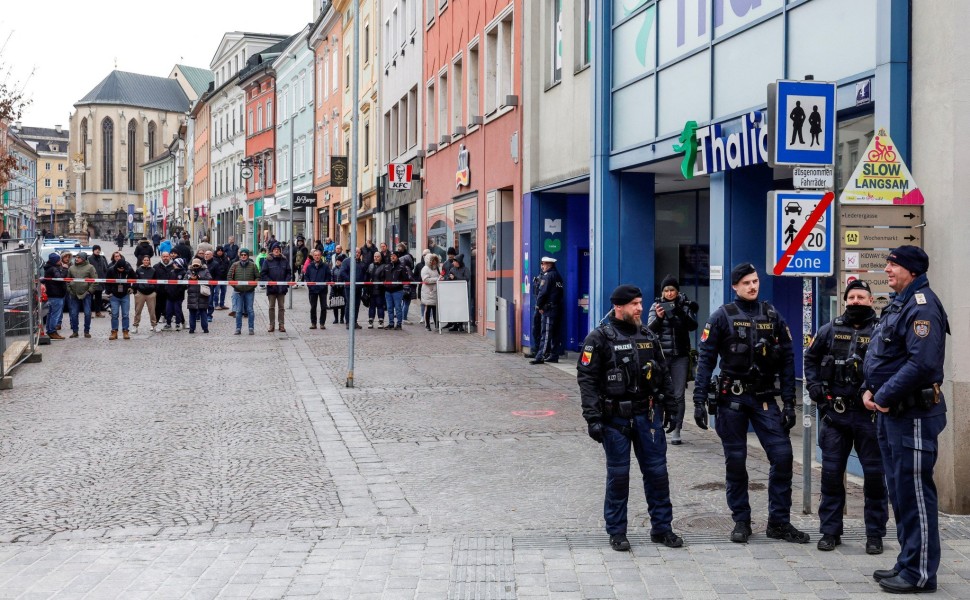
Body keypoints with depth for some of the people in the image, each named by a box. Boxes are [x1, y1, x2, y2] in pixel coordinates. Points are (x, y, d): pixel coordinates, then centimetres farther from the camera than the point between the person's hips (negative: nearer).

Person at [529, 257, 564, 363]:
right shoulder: (558, 276, 16)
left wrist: (539, 306, -4)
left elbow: (542, 292, -15)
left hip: (549, 308, -9)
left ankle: (540, 357, -11)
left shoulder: (547, 276, -10)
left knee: (546, 333, -10)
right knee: (555, 333, 10)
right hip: (558, 308, 9)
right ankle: (553, 355, 13)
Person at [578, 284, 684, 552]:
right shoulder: (600, 338, -6)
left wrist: (670, 407, 14)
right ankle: (617, 532, 14)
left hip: (648, 414, 4)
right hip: (615, 418, -4)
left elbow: (664, 375, 19)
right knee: (618, 474, 3)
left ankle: (661, 527, 18)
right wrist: (593, 418, -15)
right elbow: (586, 379, -9)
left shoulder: (649, 336, 11)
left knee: (657, 471, 6)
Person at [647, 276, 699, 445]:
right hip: (660, 355, 0)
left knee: (678, 395, -3)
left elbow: (693, 326, -11)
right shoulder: (656, 306, 2)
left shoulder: (685, 305, 3)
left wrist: (680, 313, -28)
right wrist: (658, 317, -29)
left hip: (680, 356, 0)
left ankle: (676, 430, 1)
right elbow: (650, 329, -8)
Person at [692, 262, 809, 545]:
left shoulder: (773, 316, 6)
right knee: (735, 461, 4)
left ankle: (779, 522, 5)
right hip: (732, 398, -2)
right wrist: (699, 400, -12)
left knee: (782, 454, -6)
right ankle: (741, 521, 17)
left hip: (764, 397, 2)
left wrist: (789, 403, 2)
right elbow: (705, 359, -4)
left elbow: (787, 360, 7)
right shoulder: (722, 317, -2)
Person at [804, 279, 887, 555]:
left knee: (874, 473, 3)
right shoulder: (831, 329, 8)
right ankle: (830, 531, 16)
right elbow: (811, 357, 20)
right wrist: (814, 385, 7)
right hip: (834, 413, 3)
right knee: (831, 473, 6)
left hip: (868, 414, -3)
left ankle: (875, 534, 14)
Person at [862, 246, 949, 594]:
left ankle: (919, 573, 1)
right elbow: (879, 356, 21)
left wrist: (885, 397, -18)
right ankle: (907, 563, 25)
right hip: (890, 413, 10)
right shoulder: (898, 304, 17)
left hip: (913, 414, -10)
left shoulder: (921, 306, -15)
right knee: (898, 490, 15)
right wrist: (869, 390, 5)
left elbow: (922, 362, -26)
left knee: (914, 492, -5)